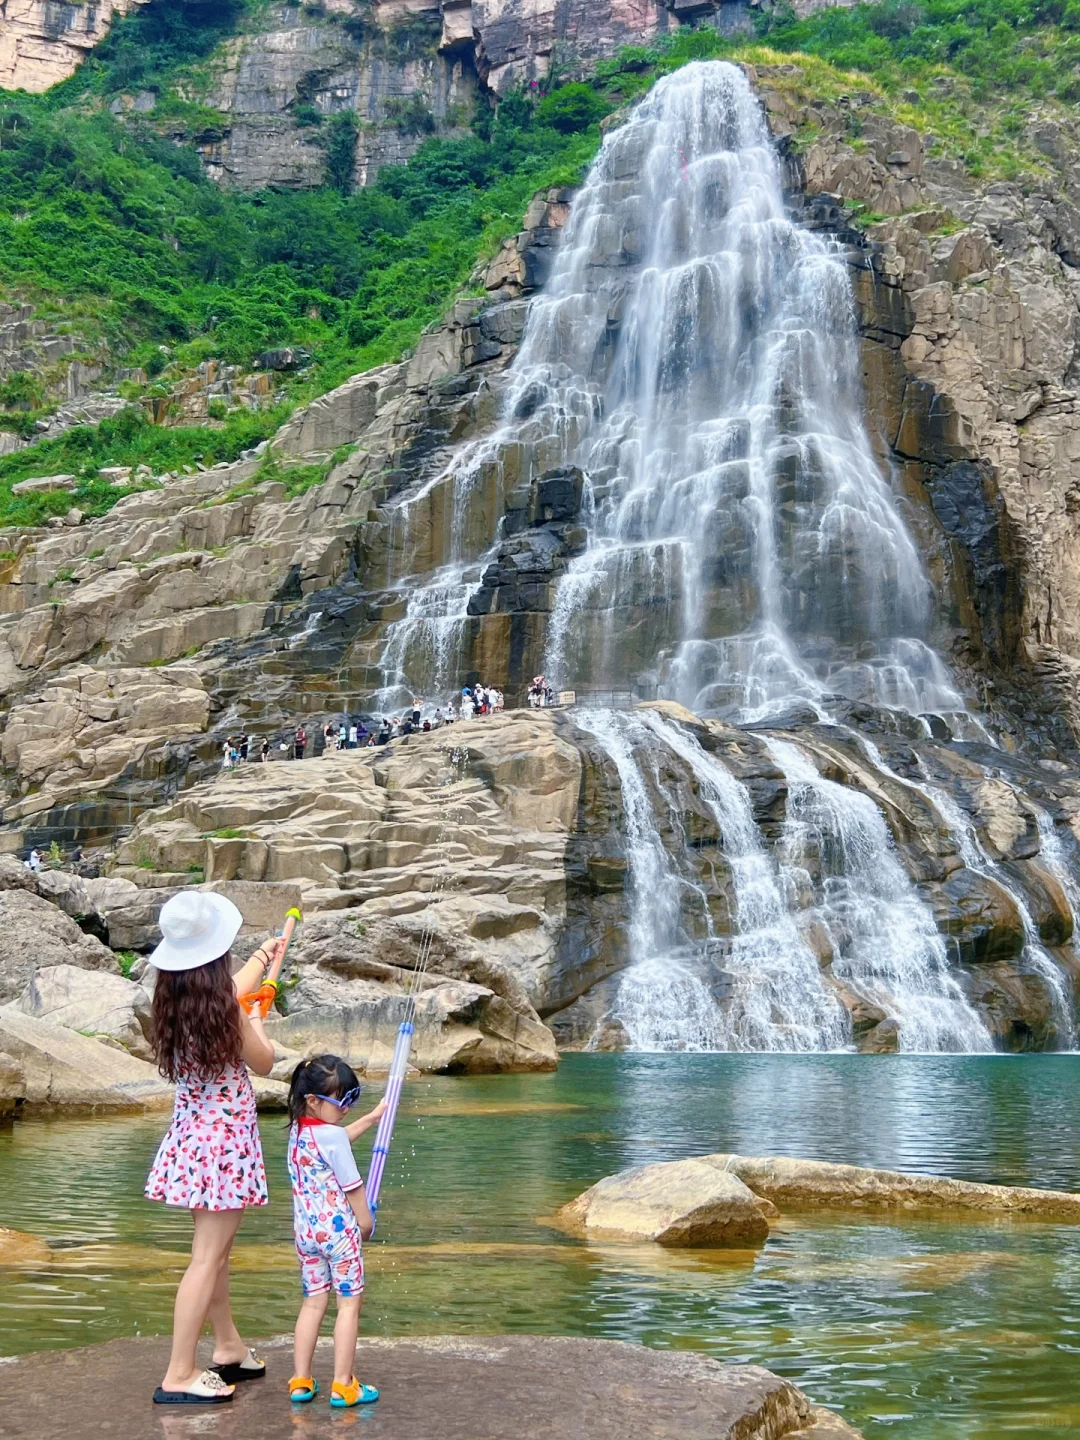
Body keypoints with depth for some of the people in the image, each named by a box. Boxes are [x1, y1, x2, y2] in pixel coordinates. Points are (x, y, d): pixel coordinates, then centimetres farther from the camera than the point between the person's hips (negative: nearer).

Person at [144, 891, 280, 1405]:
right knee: (207, 1257, -3)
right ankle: (178, 1377, 1)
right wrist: (257, 1024, 16)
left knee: (215, 1248, 20)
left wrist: (263, 958, 39)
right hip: (226, 1139, -8)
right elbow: (264, 1062, -4)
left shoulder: (172, 1004, 1)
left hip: (191, 1135, 8)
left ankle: (228, 1348, 34)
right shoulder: (225, 1011, -22)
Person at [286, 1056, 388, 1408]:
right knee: (349, 1303, 2)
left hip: (305, 1230, 8)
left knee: (313, 1302, 14)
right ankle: (343, 1386, 4)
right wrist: (366, 1223, 2)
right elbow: (353, 1187, -12)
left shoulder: (296, 1131, 7)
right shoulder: (333, 1136, -18)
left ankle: (301, 1382, 16)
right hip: (339, 1229, -8)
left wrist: (371, 1118, 31)